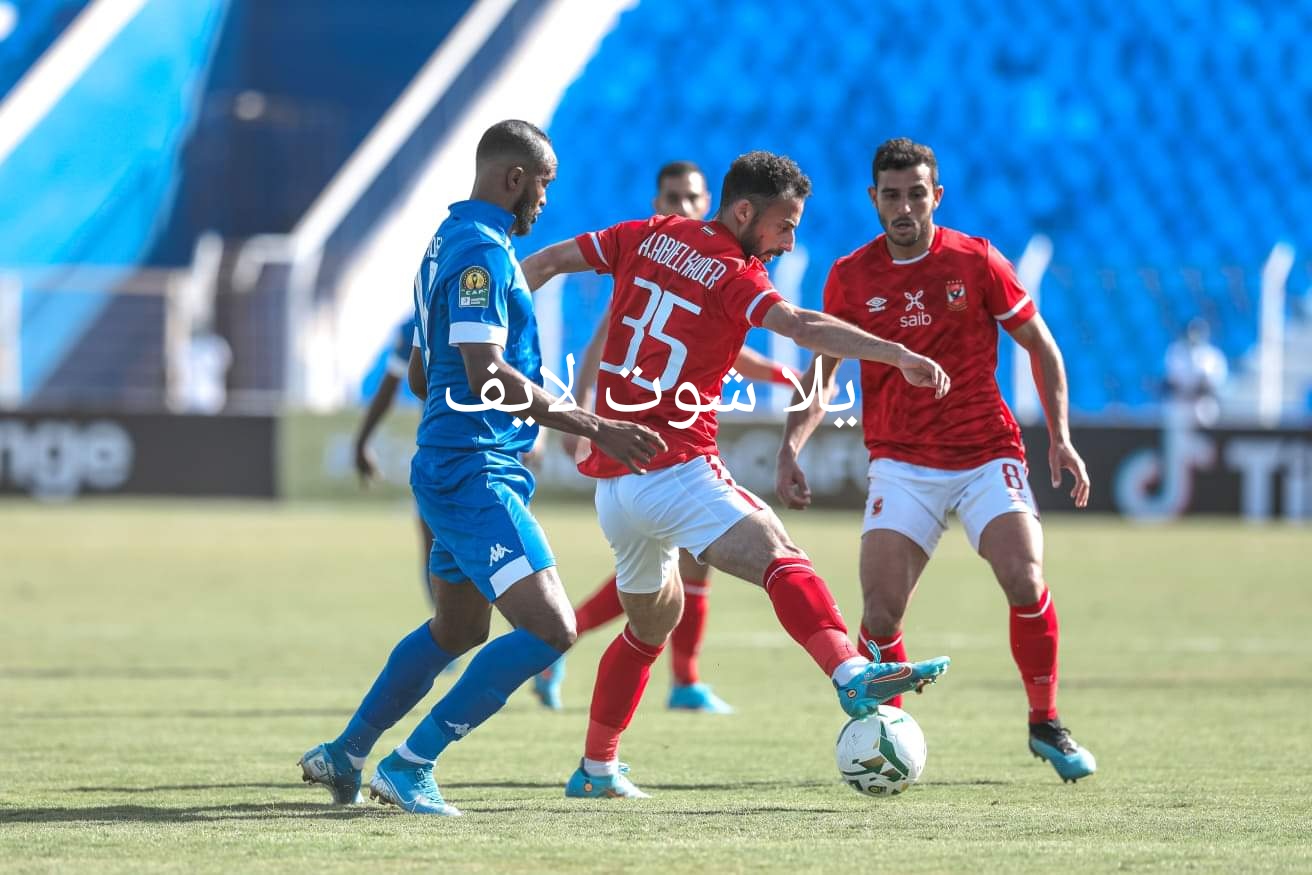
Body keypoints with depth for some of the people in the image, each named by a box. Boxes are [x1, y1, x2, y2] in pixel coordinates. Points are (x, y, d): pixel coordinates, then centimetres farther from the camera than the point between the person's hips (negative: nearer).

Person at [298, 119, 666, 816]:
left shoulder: (450, 242, 17)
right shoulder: (482, 251, -15)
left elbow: (421, 374, 25)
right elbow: (487, 376, -24)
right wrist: (593, 427, -23)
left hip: (449, 468, 11)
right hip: (476, 475, -11)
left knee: (457, 631, 25)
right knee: (549, 628, -16)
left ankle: (342, 756, 32)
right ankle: (410, 765, -12)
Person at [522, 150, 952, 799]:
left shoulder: (646, 237, 13)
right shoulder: (735, 276, -6)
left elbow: (545, 263, 17)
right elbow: (804, 327, -22)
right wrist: (899, 355, -30)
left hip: (610, 477, 8)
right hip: (675, 469, -8)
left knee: (652, 620, 25)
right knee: (780, 558, -26)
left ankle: (596, 769, 30)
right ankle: (850, 674, -50)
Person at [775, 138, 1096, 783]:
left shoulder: (976, 262, -3)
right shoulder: (849, 277, 1)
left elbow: (1040, 346, 6)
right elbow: (822, 371, 11)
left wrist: (1060, 436, -1)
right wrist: (791, 446, -4)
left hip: (987, 454, -1)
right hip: (901, 462, 1)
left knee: (1026, 583, -19)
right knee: (881, 610, -14)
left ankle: (1045, 725, 1)